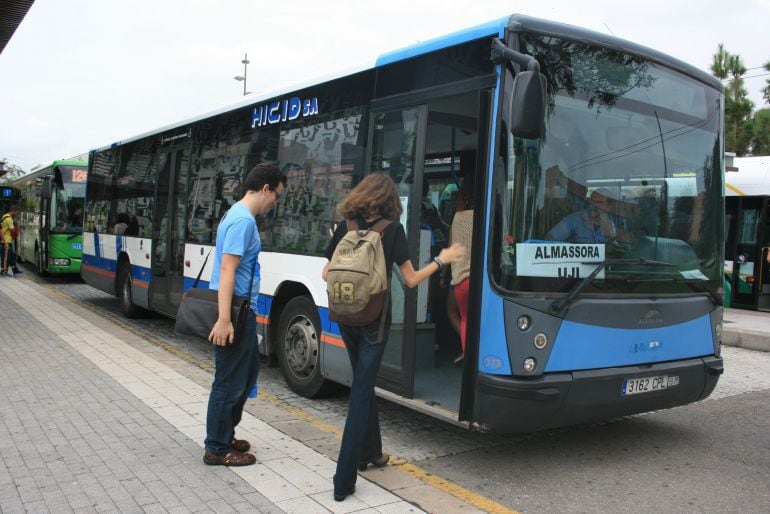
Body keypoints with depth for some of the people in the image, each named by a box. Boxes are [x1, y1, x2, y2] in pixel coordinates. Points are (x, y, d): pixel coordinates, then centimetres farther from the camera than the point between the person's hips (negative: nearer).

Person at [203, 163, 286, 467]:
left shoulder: (239, 215, 13)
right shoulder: (244, 220, -17)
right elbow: (227, 269, -24)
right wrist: (224, 319, -28)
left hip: (241, 311, 10)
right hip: (234, 312, -10)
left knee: (248, 372, 20)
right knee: (229, 381, 1)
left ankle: (225, 435, 31)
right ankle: (217, 449, 15)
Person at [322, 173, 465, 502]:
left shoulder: (344, 227, 2)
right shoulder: (392, 229, -9)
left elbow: (327, 273, 8)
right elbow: (411, 280, -7)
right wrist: (441, 260, 7)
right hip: (374, 318, -5)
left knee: (364, 383, 23)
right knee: (361, 391, -1)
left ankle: (369, 453, 38)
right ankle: (344, 480, -1)